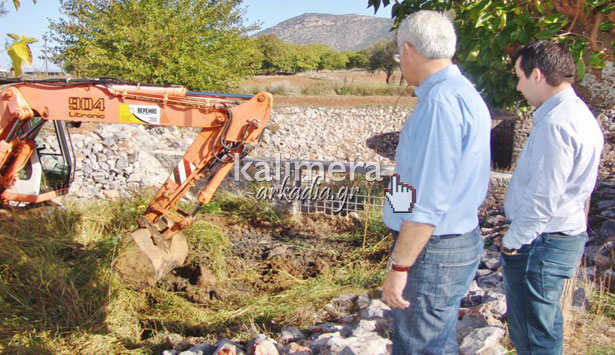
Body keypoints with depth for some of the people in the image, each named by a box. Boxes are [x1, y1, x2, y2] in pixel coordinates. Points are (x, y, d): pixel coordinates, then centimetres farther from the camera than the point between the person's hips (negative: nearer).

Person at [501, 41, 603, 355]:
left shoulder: (555, 124, -23)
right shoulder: (579, 114, 10)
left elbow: (542, 199, -25)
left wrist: (512, 241, -12)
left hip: (540, 243, -10)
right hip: (567, 235, 10)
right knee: (548, 329, 24)